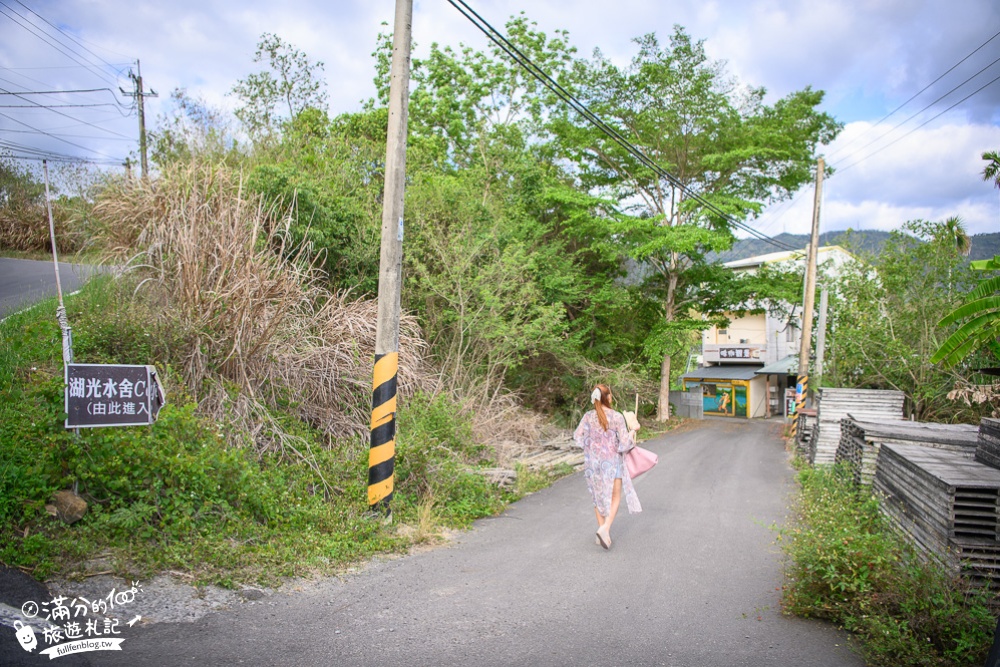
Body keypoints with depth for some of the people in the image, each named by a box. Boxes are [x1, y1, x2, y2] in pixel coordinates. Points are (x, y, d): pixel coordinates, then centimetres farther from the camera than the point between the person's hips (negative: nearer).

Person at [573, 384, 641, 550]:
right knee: (614, 497, 9)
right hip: (612, 462, -3)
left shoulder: (588, 416, -5)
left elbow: (578, 437, -6)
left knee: (599, 497, 17)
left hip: (593, 461, 3)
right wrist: (631, 436, 9)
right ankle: (605, 528, -10)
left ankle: (602, 530, 20)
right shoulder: (617, 417, -13)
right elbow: (624, 443, -12)